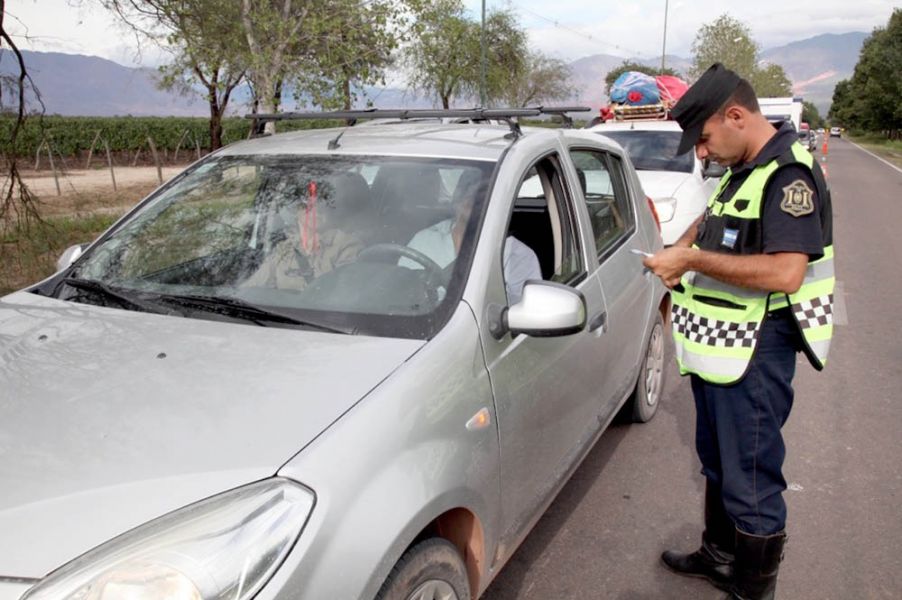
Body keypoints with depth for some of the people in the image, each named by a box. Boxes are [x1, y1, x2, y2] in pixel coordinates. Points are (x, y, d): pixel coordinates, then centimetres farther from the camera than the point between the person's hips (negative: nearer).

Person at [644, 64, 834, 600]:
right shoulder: (742, 171, 11)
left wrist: (692, 259, -24)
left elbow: (785, 273, -29)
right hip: (717, 343, 10)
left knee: (751, 482, 1)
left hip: (755, 353, -10)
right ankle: (719, 557, 42)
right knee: (718, 464, 23)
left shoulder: (789, 175, -19)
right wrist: (684, 247, 10)